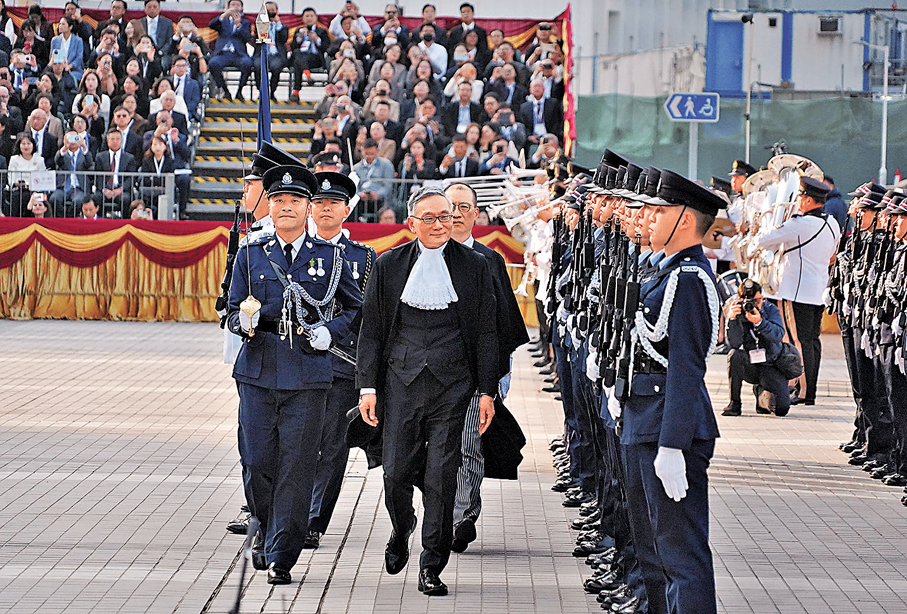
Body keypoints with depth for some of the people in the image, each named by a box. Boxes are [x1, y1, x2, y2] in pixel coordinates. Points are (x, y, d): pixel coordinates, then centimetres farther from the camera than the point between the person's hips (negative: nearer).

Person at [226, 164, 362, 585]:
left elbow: (355, 308, 14)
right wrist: (245, 321, -14)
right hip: (258, 372, 1)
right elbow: (233, 312, 10)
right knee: (257, 464, 0)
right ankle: (265, 535, 27)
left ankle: (281, 558, 2)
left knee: (296, 470, -4)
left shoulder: (329, 257, 6)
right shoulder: (250, 255, 8)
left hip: (308, 374, -1)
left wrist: (329, 332, -4)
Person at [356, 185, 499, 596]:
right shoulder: (389, 265, 6)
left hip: (451, 383, -1)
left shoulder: (474, 265, 4)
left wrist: (487, 391, 2)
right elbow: (371, 329, 8)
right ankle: (401, 531, 32)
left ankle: (431, 568, 6)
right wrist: (367, 386, 1)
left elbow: (485, 332, 6)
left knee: (441, 476, -3)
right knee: (396, 472, -1)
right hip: (401, 379, 1)